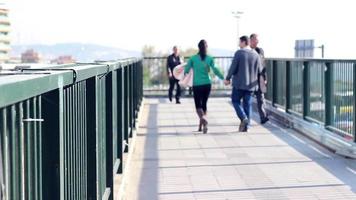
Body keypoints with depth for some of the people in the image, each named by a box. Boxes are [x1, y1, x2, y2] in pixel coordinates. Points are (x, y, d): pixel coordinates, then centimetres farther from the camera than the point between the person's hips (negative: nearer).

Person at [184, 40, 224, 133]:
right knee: (204, 104, 14)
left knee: (198, 105, 3)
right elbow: (215, 70, -9)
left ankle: (203, 118, -27)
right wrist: (223, 78, 1)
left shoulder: (193, 58, -4)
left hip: (197, 85, -2)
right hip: (207, 84, 2)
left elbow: (186, 70, -2)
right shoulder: (210, 58, -1)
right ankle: (201, 126, 14)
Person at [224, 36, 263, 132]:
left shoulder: (239, 53, -11)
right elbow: (260, 70, 5)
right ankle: (245, 126, 10)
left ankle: (244, 118, -9)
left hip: (239, 83, -4)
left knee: (235, 101, 11)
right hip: (251, 84, 4)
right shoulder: (255, 54, 1)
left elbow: (233, 67, -12)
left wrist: (227, 79, 1)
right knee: (247, 104, 10)